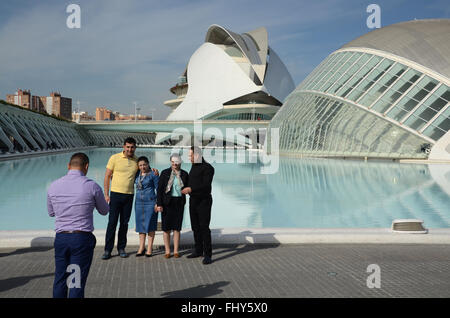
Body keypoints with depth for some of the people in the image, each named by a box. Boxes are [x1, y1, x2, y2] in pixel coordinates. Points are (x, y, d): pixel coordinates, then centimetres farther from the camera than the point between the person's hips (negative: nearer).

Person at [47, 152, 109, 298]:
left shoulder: (53, 186, 1)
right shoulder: (92, 186, -9)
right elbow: (104, 211, 7)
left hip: (61, 238, 3)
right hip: (83, 238, -3)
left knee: (60, 280, 16)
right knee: (77, 283, 4)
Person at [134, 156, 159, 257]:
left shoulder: (153, 175, -3)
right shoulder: (137, 174, 10)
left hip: (150, 202, -5)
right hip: (139, 203, 5)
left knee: (150, 225, 0)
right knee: (140, 225, 8)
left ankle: (149, 248, 6)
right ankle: (141, 248, 15)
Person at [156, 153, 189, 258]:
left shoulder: (184, 174, 6)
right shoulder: (165, 173, 1)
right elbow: (159, 189, -2)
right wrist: (159, 204, -8)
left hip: (179, 203, 1)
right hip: (167, 203, -1)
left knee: (177, 228, 5)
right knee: (166, 228, 2)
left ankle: (176, 251, 13)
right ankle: (167, 251, 12)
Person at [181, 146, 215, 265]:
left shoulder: (207, 167, -11)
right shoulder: (193, 167, 14)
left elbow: (206, 185, -21)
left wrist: (191, 189, -25)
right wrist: (186, 190, 11)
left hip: (204, 200, -8)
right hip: (193, 200, 8)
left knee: (204, 227, -10)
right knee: (195, 227, 11)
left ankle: (207, 255, -7)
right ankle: (198, 251, 22)